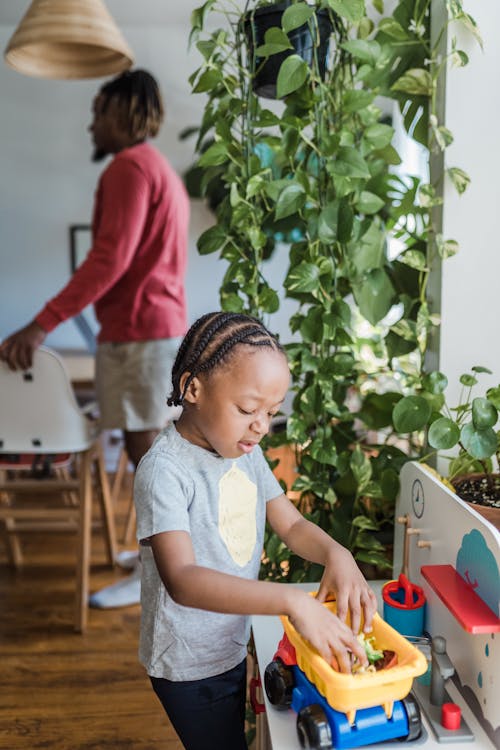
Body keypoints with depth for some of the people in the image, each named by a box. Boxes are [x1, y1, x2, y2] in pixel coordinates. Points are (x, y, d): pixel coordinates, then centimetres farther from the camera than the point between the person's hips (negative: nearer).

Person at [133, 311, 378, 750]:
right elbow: (182, 581, -38)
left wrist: (336, 554, -21)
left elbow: (292, 525, 1)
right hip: (189, 667, -7)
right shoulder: (163, 470, -28)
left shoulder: (247, 452, -3)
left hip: (233, 648, 8)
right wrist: (293, 602, -47)